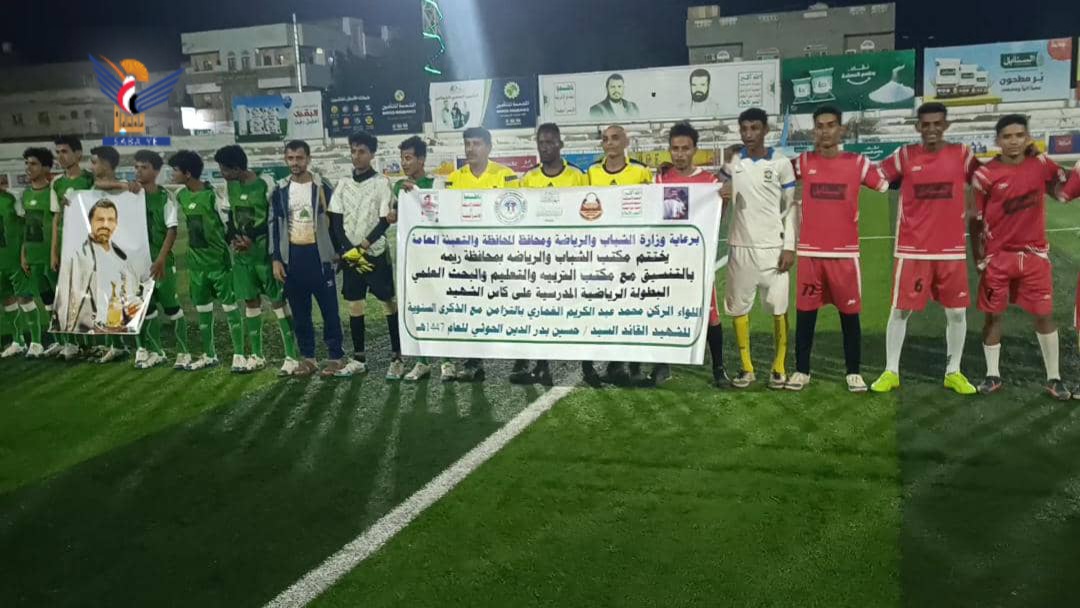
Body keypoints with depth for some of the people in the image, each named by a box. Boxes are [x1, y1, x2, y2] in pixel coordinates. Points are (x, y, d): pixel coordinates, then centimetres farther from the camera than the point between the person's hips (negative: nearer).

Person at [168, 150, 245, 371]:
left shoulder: (213, 194, -15)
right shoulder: (180, 196, 6)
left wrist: (228, 244, -9)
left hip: (219, 259, -7)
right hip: (196, 261, 7)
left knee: (230, 306, -2)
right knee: (202, 308, 12)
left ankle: (239, 355, 4)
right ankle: (209, 355, 23)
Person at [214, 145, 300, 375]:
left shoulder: (266, 183, -11)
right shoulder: (229, 185, 8)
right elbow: (231, 215, 15)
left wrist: (251, 237, -15)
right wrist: (232, 238, -3)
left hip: (264, 250, -6)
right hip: (240, 252, 6)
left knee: (277, 300, -5)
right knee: (250, 300, 12)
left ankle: (292, 356, -1)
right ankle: (257, 355, 23)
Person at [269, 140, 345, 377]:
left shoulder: (322, 187, -2)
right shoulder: (280, 191, 6)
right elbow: (274, 226, 7)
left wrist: (339, 252, -3)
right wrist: (276, 259, 1)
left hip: (319, 254, -3)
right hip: (292, 256, 3)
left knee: (329, 309, 1)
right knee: (300, 311, 9)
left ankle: (336, 356, 10)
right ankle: (307, 357, 18)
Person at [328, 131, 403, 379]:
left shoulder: (382, 182, -4)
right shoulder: (342, 184, 7)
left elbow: (385, 221, -9)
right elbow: (335, 222, 5)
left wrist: (362, 248, -13)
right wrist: (348, 251, -7)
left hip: (376, 254, -4)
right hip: (349, 256, 4)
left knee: (389, 303, -2)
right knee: (354, 306, 8)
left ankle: (397, 358, 5)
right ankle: (359, 359, 17)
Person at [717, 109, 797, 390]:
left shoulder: (780, 162, -2)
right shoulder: (732, 161, 4)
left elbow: (791, 206, 0)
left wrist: (789, 246, -5)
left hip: (773, 247, -2)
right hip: (740, 247, 2)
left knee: (778, 308, 2)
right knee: (738, 308, 5)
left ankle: (779, 367, 15)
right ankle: (746, 367, 16)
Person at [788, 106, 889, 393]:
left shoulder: (857, 162, 1)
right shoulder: (803, 162, 3)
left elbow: (887, 184, 7)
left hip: (845, 251, 0)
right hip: (809, 252, 1)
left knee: (850, 313, 6)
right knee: (805, 312, 5)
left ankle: (854, 372, 17)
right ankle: (801, 371, 15)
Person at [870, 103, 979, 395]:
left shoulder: (961, 154, 1)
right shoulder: (905, 156, -2)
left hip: (952, 249, 2)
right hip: (912, 249, -1)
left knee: (957, 312, 6)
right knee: (900, 310, 2)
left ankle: (953, 372, 22)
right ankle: (891, 371, 14)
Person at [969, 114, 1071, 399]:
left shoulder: (1041, 165, -3)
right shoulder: (985, 174, -11)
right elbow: (975, 220, -5)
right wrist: (979, 258, -5)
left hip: (1035, 254, 2)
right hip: (998, 256, -2)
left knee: (1044, 315, 6)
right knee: (994, 316, 6)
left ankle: (1053, 378, 18)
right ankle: (993, 375, 20)